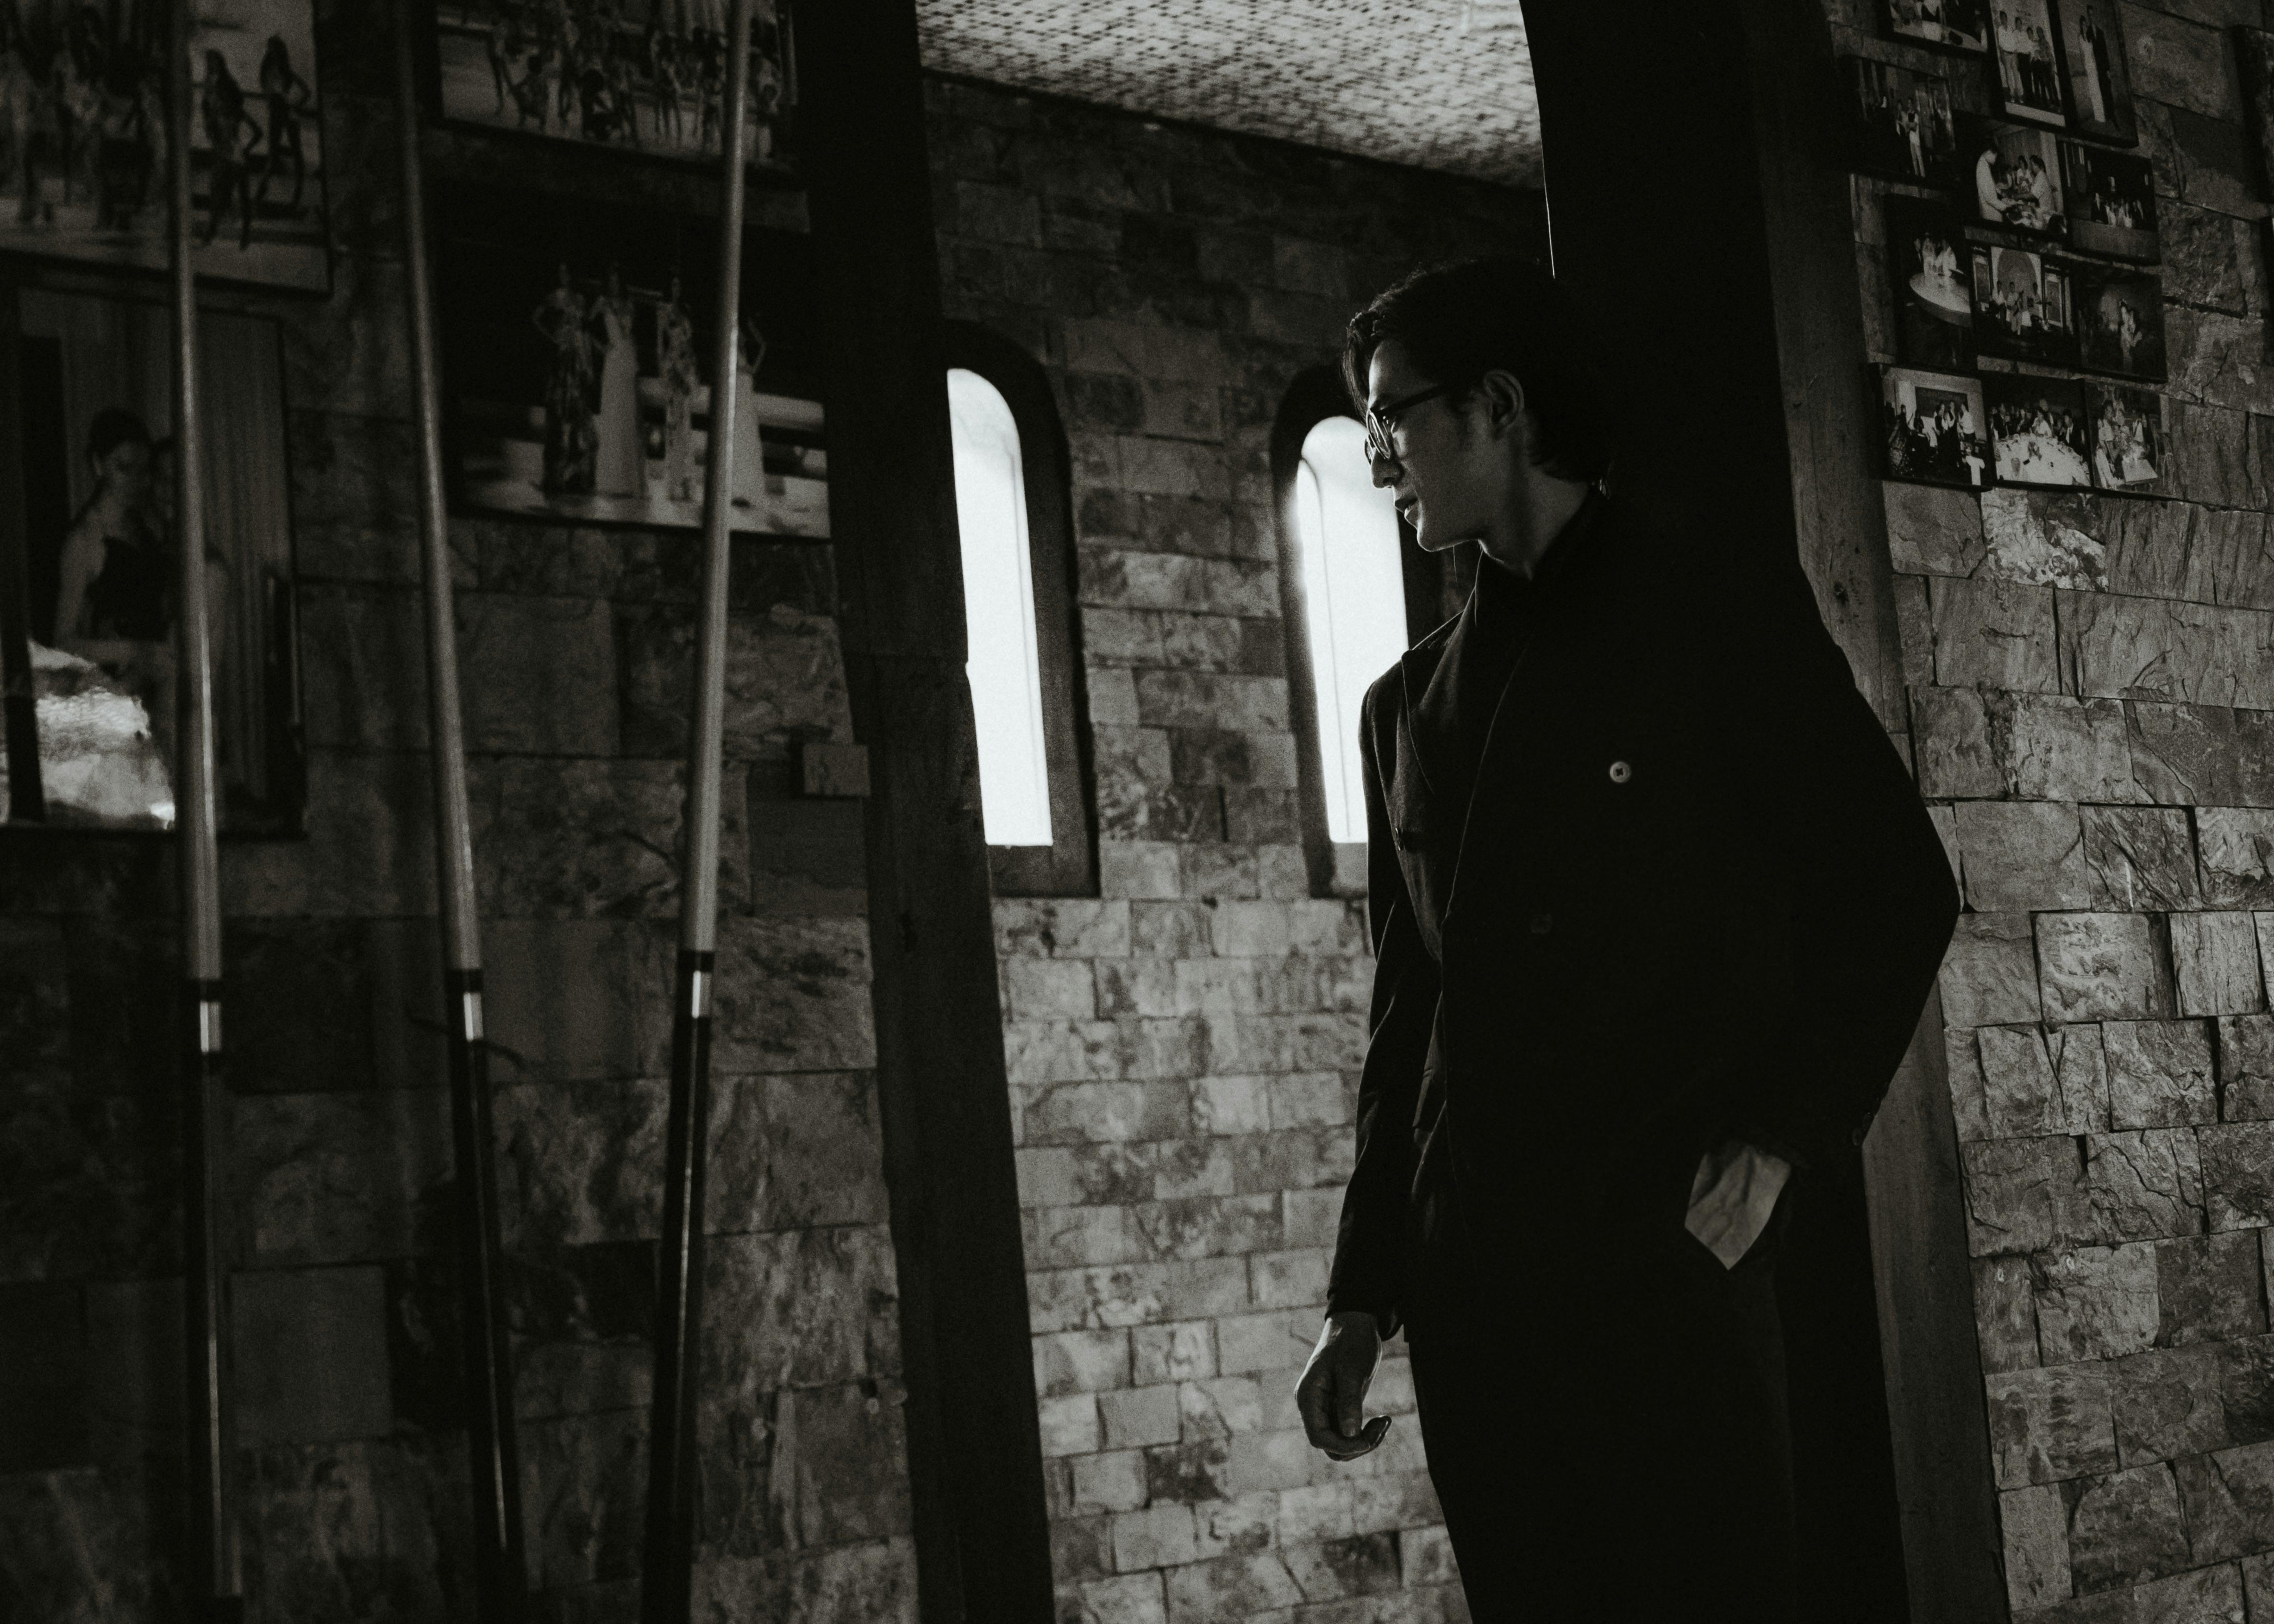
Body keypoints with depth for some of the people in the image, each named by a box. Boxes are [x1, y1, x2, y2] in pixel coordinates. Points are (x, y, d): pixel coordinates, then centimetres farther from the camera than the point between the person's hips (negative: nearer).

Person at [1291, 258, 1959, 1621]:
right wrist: (1365, 1300, 13)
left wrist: (1780, 1140, -9)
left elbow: (1898, 884, 1)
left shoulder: (1711, 594, 5)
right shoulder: (1410, 705, 18)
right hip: (1475, 1285, 4)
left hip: (1675, 1256, -4)